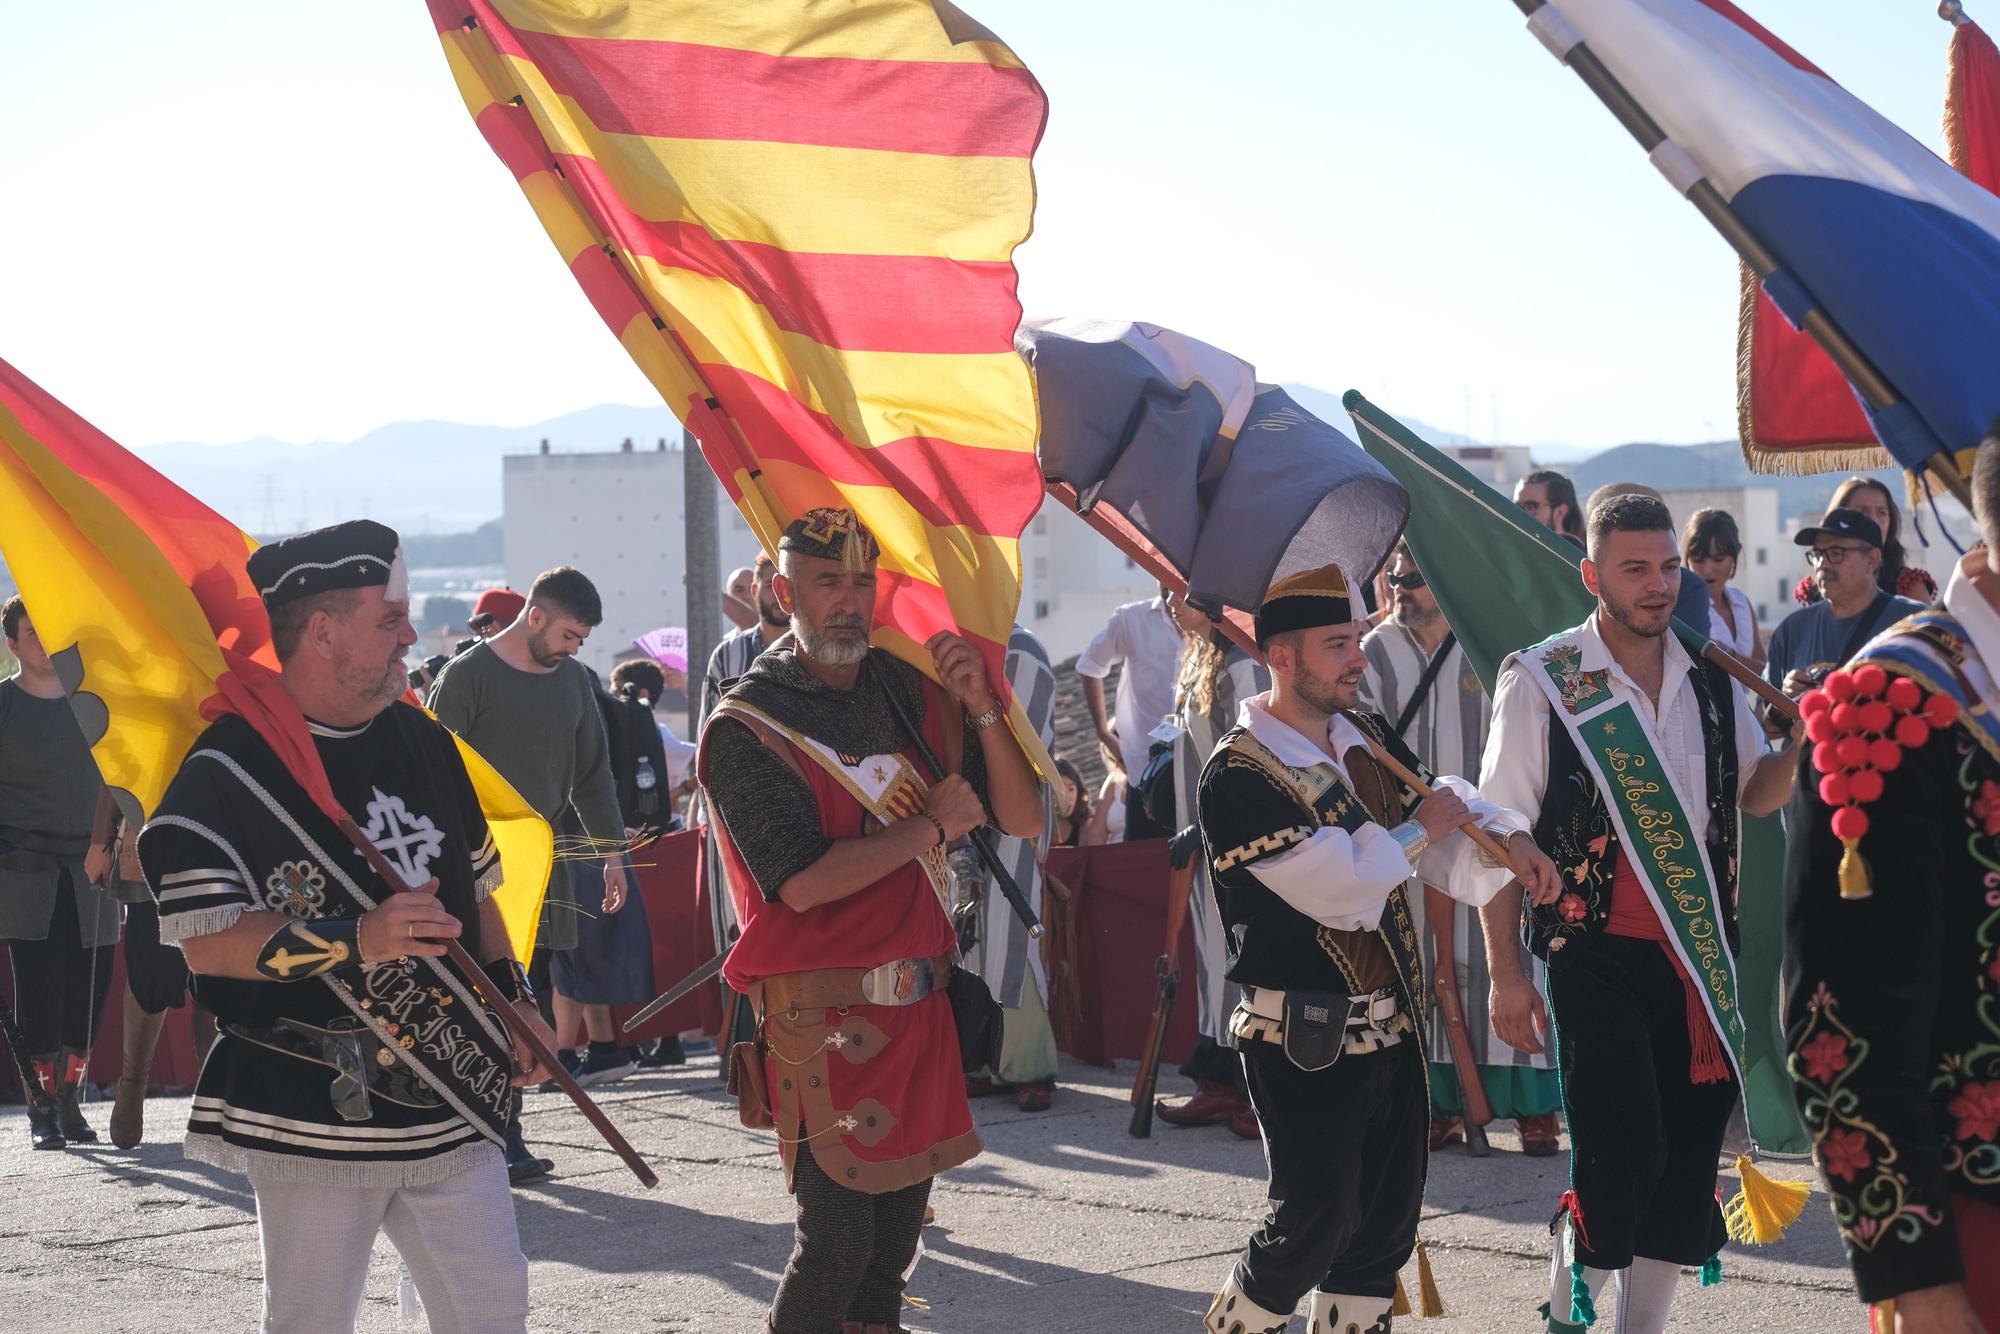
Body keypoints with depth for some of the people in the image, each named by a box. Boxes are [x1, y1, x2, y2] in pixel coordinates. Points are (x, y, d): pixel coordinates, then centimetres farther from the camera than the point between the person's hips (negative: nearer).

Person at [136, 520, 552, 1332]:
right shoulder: (227, 770, -11)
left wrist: (512, 994, 13)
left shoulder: (422, 743, 11)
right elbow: (204, 941, -18)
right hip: (311, 1114, -6)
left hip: (450, 1104, 6)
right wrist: (355, 939, -27)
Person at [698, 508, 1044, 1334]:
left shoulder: (911, 693, 10)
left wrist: (981, 708, -6)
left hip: (921, 1006, 6)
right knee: (837, 1238, -10)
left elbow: (1023, 819, 9)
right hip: (823, 1015, -6)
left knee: (897, 1227, 11)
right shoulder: (744, 728, -7)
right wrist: (932, 825, -9)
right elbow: (805, 881, -18)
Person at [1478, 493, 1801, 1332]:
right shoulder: (1543, 681, -6)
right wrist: (1505, 974, -8)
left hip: (1699, 953, 5)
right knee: (1621, 1151, -13)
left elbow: (1758, 794, 18)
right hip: (1596, 953, -5)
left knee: (1689, 1152, 7)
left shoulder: (1710, 679, 8)